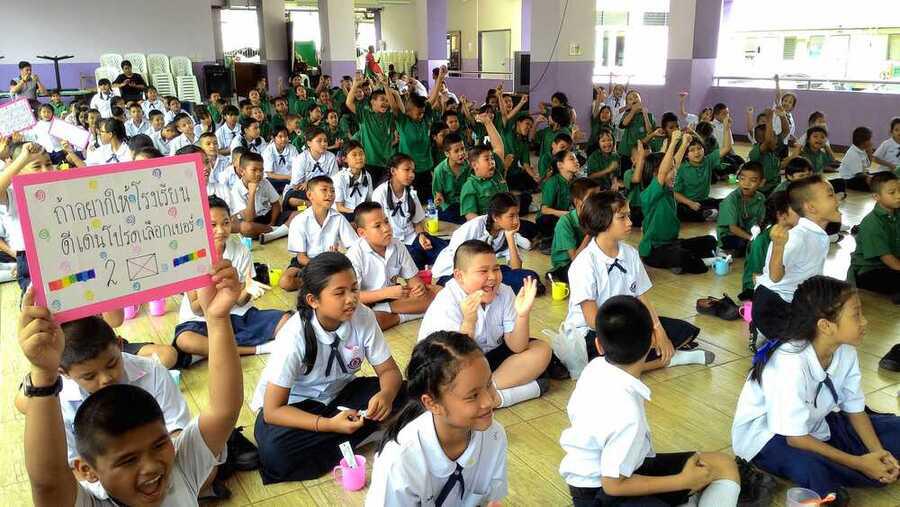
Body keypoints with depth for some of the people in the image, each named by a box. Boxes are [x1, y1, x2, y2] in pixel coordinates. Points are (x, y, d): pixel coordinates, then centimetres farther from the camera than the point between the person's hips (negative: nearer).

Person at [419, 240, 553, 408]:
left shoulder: (504, 293, -11)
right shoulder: (447, 303, -24)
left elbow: (516, 347, -12)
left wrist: (522, 315, -30)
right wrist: (468, 322, -44)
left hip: (489, 355, 5)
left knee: (541, 349, -9)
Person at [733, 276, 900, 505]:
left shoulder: (846, 352, -11)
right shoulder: (791, 362, -33)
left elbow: (855, 410, 2)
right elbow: (795, 438, -26)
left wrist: (878, 452, -14)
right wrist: (859, 463, -22)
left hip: (814, 426, 8)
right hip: (767, 435, -8)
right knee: (808, 468, -38)